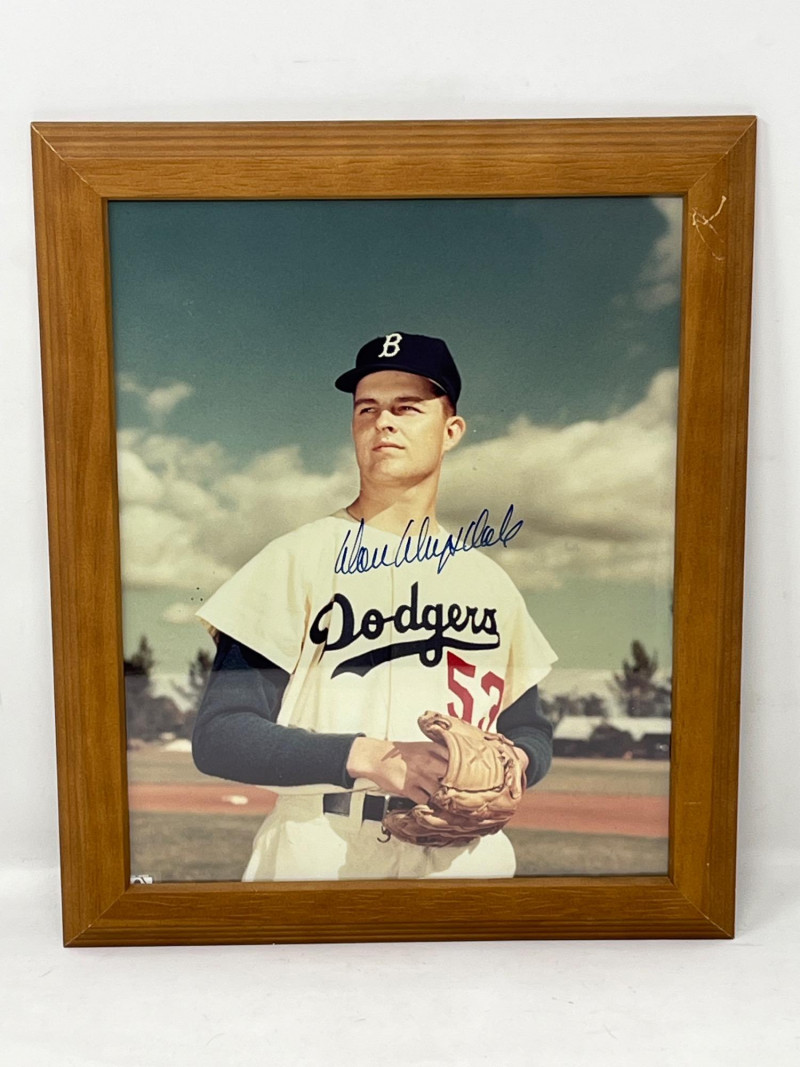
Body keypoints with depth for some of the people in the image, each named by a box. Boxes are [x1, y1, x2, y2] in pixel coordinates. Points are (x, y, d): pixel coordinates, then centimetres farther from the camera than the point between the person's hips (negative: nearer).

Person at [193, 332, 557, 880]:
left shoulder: (490, 581, 8)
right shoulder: (297, 558, -5)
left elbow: (530, 728, 15)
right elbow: (218, 736, -11)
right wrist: (366, 756, -20)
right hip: (319, 863, -3)